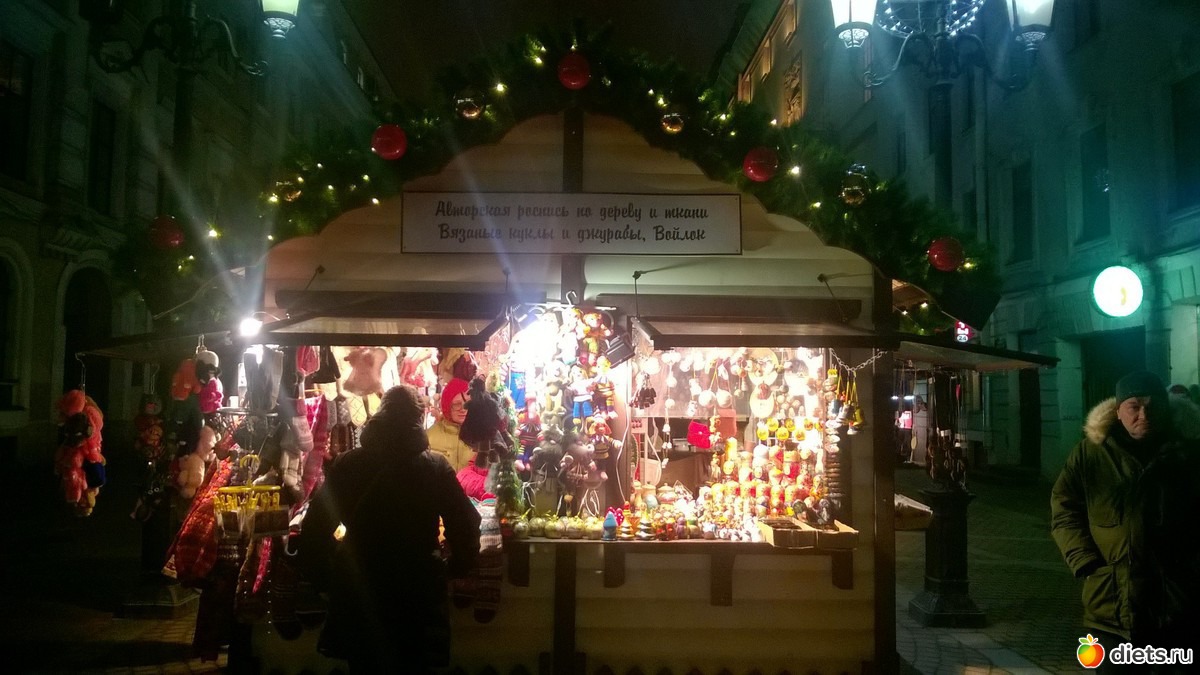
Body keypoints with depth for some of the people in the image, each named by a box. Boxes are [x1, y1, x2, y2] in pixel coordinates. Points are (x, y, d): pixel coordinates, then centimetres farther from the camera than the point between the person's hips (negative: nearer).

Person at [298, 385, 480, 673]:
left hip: (358, 590, 2)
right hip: (418, 594, -1)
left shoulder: (347, 465, -4)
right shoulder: (436, 467, -9)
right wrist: (454, 569, 9)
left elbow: (314, 530, -2)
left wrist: (321, 578, 10)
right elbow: (465, 529, -8)